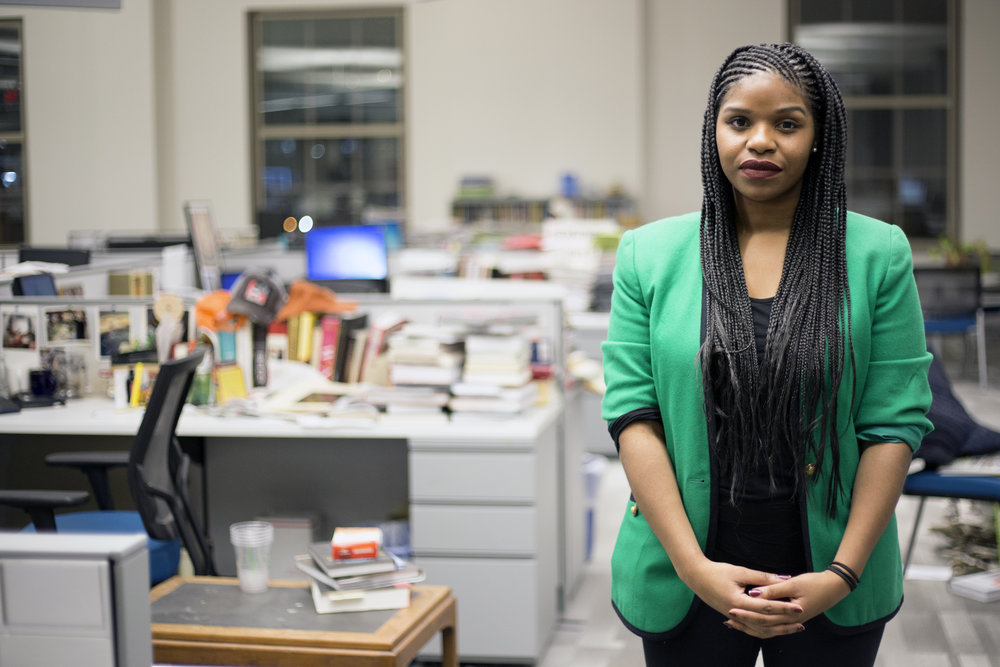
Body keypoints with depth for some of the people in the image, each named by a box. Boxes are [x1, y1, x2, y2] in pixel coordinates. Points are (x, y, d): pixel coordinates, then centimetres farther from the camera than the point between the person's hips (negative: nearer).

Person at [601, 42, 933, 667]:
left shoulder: (879, 255, -2)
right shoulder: (649, 254, 0)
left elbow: (895, 422, -4)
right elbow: (633, 411, -5)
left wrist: (843, 574, -11)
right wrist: (693, 565, -13)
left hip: (830, 580, 0)